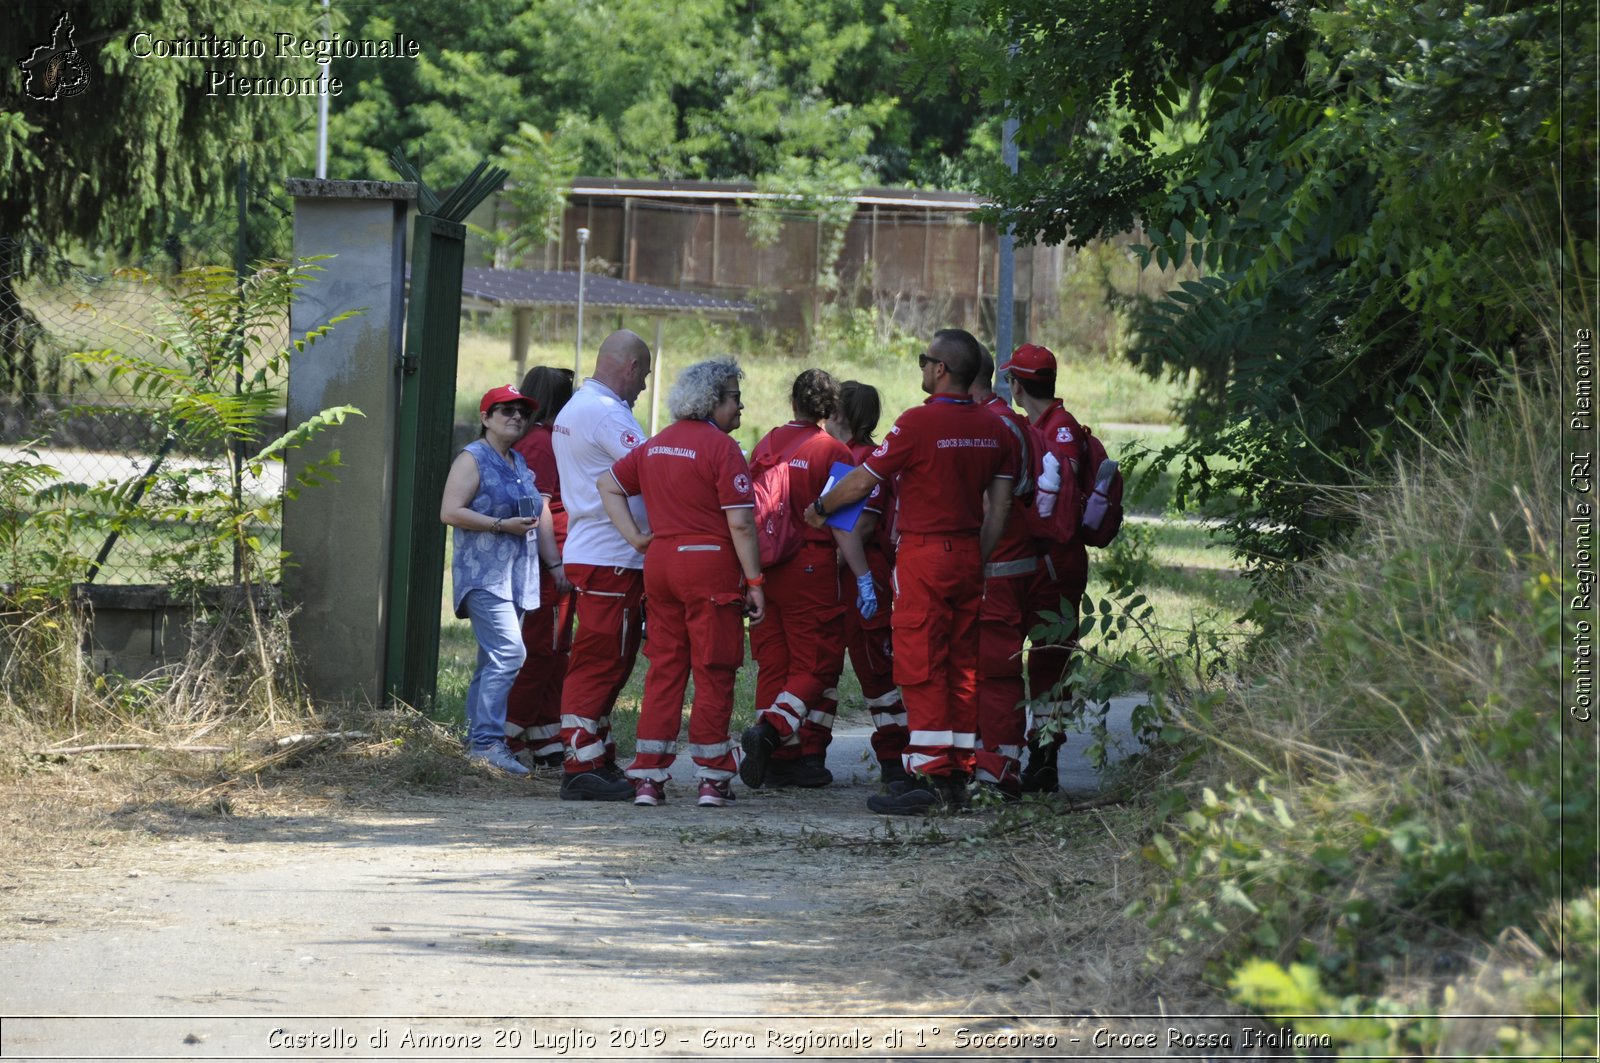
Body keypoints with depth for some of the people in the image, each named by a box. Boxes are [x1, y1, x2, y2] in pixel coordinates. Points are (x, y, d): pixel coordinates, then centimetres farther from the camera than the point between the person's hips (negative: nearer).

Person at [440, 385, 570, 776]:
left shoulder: (521, 464, 20)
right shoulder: (473, 459, -4)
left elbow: (539, 516, 28)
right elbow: (450, 512, -12)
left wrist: (555, 563, 21)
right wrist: (503, 525, -17)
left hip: (517, 578, 8)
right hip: (484, 574, -8)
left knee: (494, 662, 7)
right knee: (507, 653, -19)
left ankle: (478, 741, 10)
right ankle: (488, 740, -21)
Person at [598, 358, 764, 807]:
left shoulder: (656, 445, 13)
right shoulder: (721, 448, -11)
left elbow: (608, 484, 20)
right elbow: (740, 522, -14)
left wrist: (634, 537, 12)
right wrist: (754, 582, -10)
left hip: (660, 563, 7)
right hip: (710, 566, -7)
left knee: (663, 670, 10)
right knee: (713, 674, 1)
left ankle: (648, 777, 7)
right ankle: (713, 779, 3)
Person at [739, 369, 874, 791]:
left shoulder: (765, 446, 8)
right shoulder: (832, 452, -7)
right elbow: (842, 524, -12)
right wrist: (864, 578, -9)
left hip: (765, 567, 5)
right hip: (811, 568, -5)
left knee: (773, 663, 10)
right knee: (817, 665, 1)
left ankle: (780, 759, 8)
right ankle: (770, 731, -19)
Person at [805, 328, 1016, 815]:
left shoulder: (919, 422, -14)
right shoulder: (994, 429, 7)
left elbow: (861, 483, -7)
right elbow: (999, 506, 9)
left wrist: (820, 509, 10)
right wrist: (979, 559, 16)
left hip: (924, 554, -7)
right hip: (968, 555, 7)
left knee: (921, 668, -5)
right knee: (962, 665, 10)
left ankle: (931, 778, -9)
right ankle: (958, 774, 12)